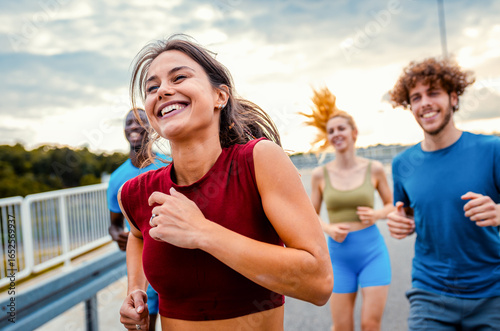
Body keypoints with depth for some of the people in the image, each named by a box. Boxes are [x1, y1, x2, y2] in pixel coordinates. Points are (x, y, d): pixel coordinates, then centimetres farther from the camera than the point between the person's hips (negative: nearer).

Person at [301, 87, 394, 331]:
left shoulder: (374, 169, -2)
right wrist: (328, 228, -12)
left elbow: (392, 204, 10)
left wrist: (377, 214, -10)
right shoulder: (320, 174, -2)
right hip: (339, 256, 0)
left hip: (373, 252, 0)